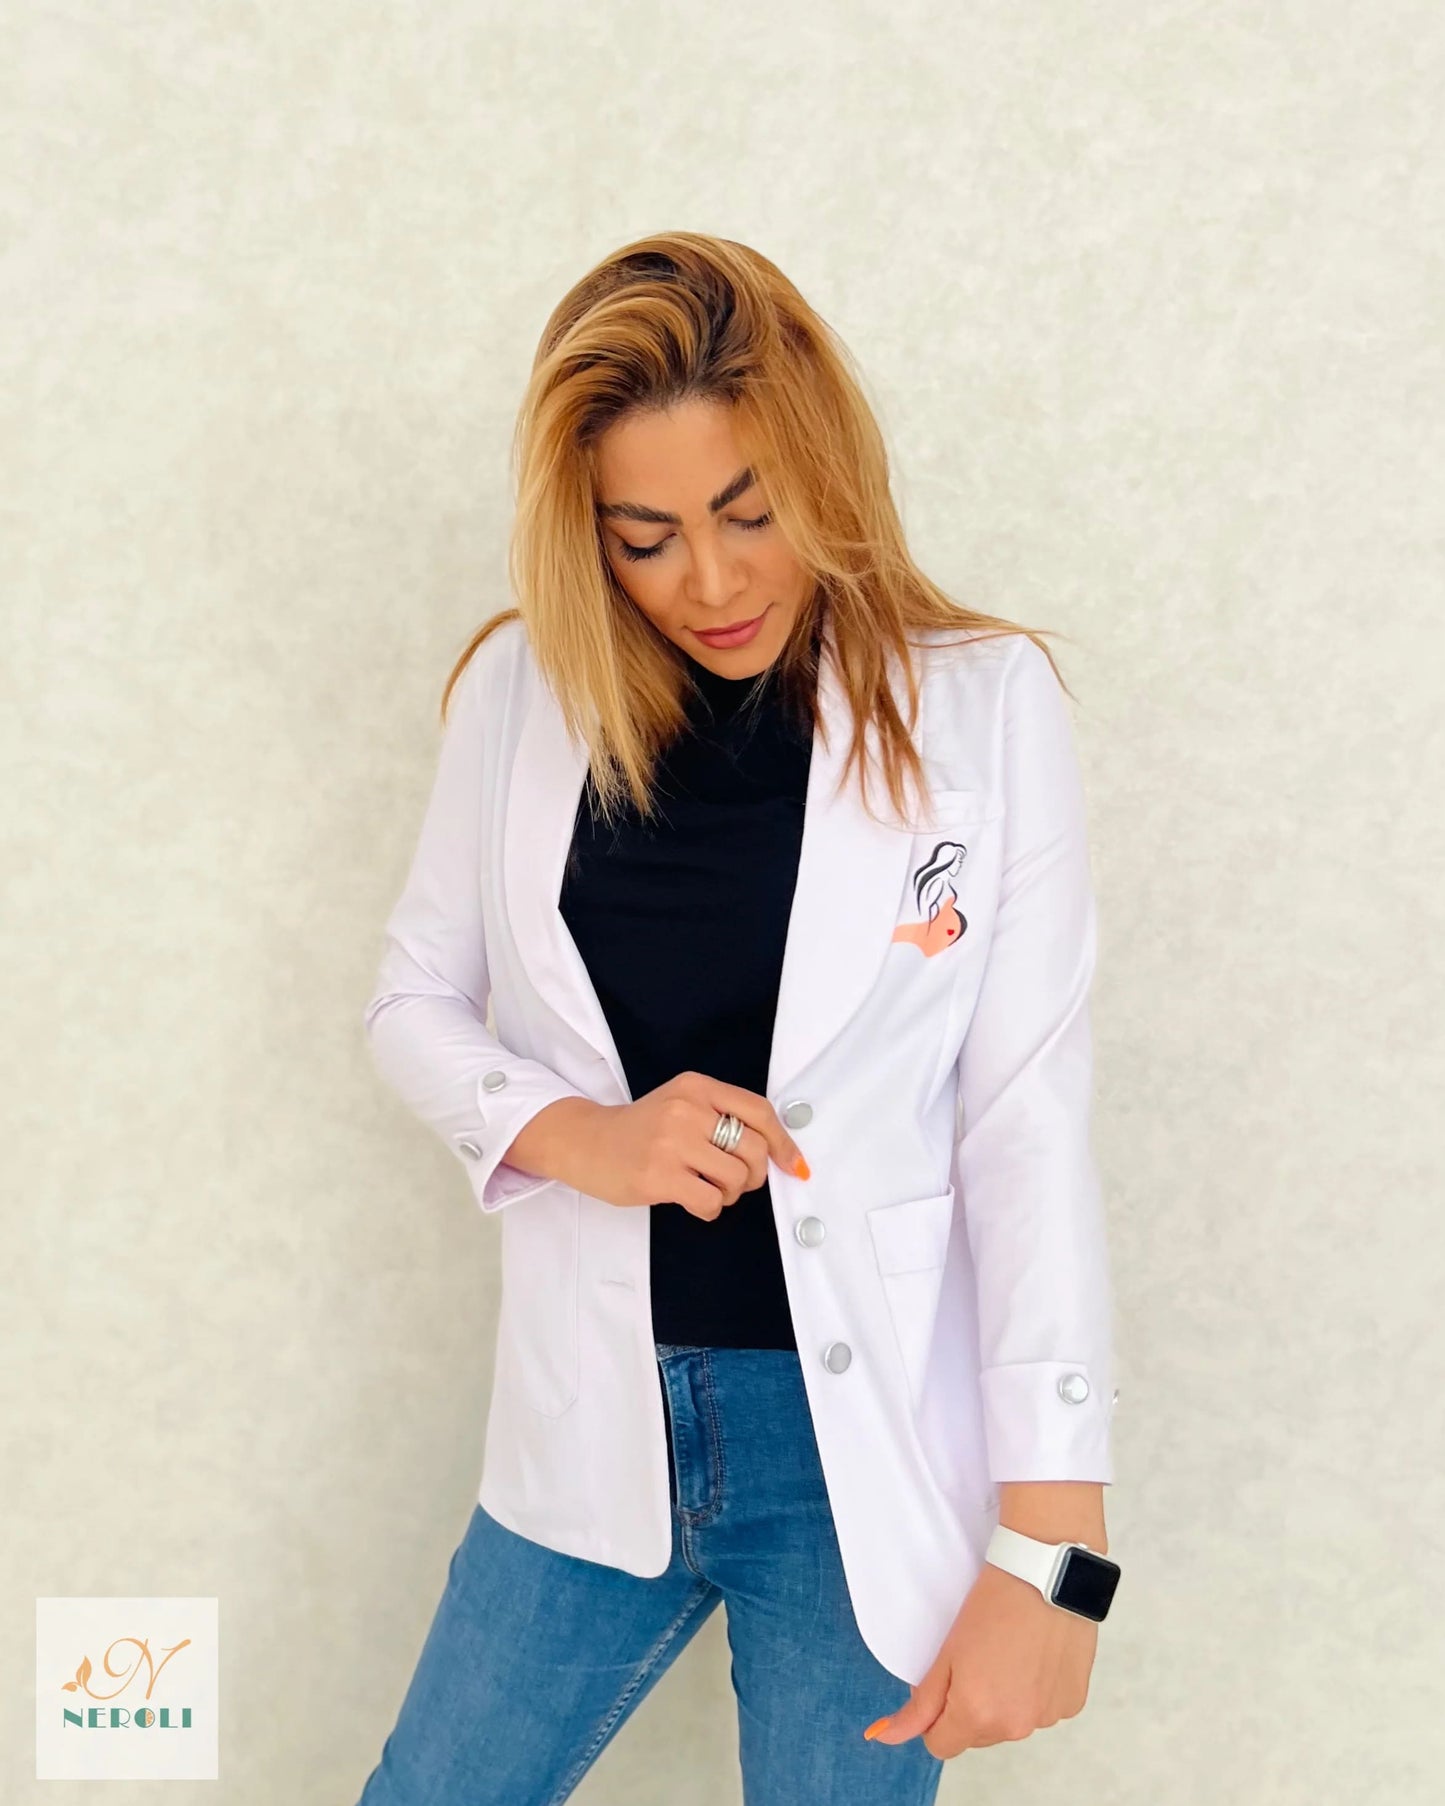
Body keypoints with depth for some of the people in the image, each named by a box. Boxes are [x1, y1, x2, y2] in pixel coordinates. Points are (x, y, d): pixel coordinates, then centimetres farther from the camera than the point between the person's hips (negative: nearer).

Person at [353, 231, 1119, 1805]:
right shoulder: (521, 689, -2)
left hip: (868, 1457, -2)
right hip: (594, 1435, 3)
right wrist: (575, 1134, -13)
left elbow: (1030, 1131, -10)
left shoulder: (980, 705, -10)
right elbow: (412, 1000, 8)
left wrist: (1052, 1553, -12)